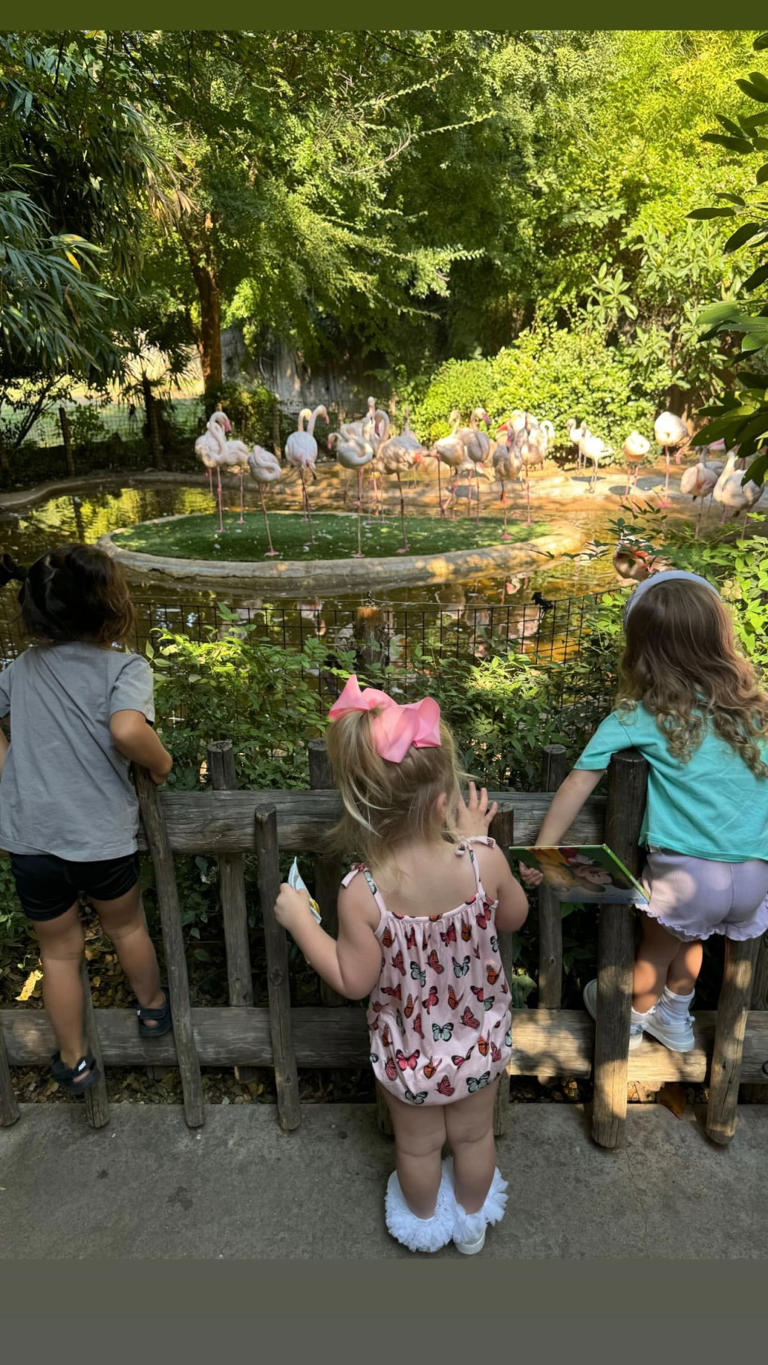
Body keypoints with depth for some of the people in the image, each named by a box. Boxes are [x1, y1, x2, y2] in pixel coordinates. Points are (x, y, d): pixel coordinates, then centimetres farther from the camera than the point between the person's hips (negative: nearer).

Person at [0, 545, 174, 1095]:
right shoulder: (125, 668, -15)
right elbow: (127, 729, -32)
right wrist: (161, 763, -14)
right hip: (103, 839, -3)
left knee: (59, 951, 23)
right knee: (127, 927, 26)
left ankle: (74, 1062, 40)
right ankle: (153, 1007, 51)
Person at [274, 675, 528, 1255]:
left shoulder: (363, 893, -33)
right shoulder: (484, 861, -30)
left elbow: (354, 982, -18)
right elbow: (514, 917, -9)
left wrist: (299, 921, -8)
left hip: (409, 1054, -1)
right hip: (480, 1043, 1)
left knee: (418, 1146, 30)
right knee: (474, 1137, 31)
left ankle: (423, 1223, 60)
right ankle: (472, 1222, 59)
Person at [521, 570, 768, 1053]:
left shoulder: (639, 716, -6)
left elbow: (580, 782, -9)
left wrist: (541, 852, -4)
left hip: (685, 872, -4)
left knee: (658, 946, 25)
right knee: (690, 938, 31)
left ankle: (631, 1019, 51)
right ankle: (676, 1017, 54)